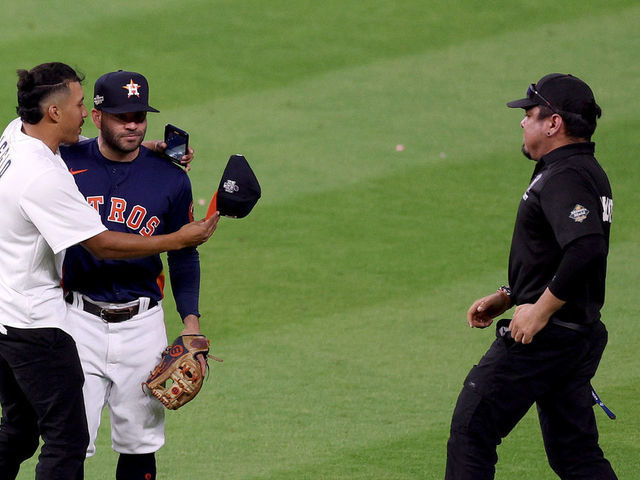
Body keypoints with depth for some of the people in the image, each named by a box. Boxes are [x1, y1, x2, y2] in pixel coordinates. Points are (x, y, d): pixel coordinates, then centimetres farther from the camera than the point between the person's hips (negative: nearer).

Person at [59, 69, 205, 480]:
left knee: (140, 445, 9)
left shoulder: (171, 179, 1)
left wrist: (191, 320, -2)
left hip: (142, 322, 2)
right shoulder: (65, 164, -3)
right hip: (80, 319, -2)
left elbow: (184, 255, 9)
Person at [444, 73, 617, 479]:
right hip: (583, 335, 10)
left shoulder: (564, 178, -17)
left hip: (543, 335, -10)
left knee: (471, 431, -3)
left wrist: (541, 308, -26)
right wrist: (507, 297, 20)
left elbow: (587, 248, -33)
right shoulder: (588, 172, 16)